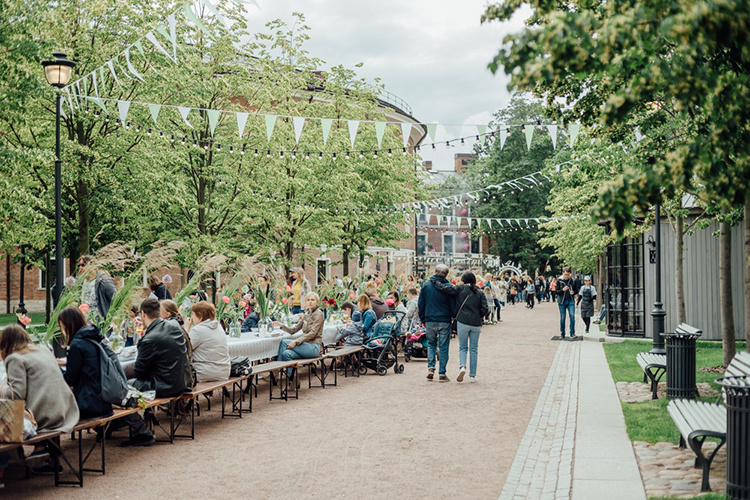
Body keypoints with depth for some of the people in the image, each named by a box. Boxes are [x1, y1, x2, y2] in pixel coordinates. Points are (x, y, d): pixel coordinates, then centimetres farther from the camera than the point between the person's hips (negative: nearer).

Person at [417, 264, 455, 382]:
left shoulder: (426, 285, 2)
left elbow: (421, 304, 7)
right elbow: (452, 305, -3)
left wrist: (422, 319, 15)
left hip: (430, 320, 2)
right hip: (444, 321, -2)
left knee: (431, 344, 19)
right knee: (443, 347, 5)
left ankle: (431, 368, 3)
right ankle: (442, 374, 6)